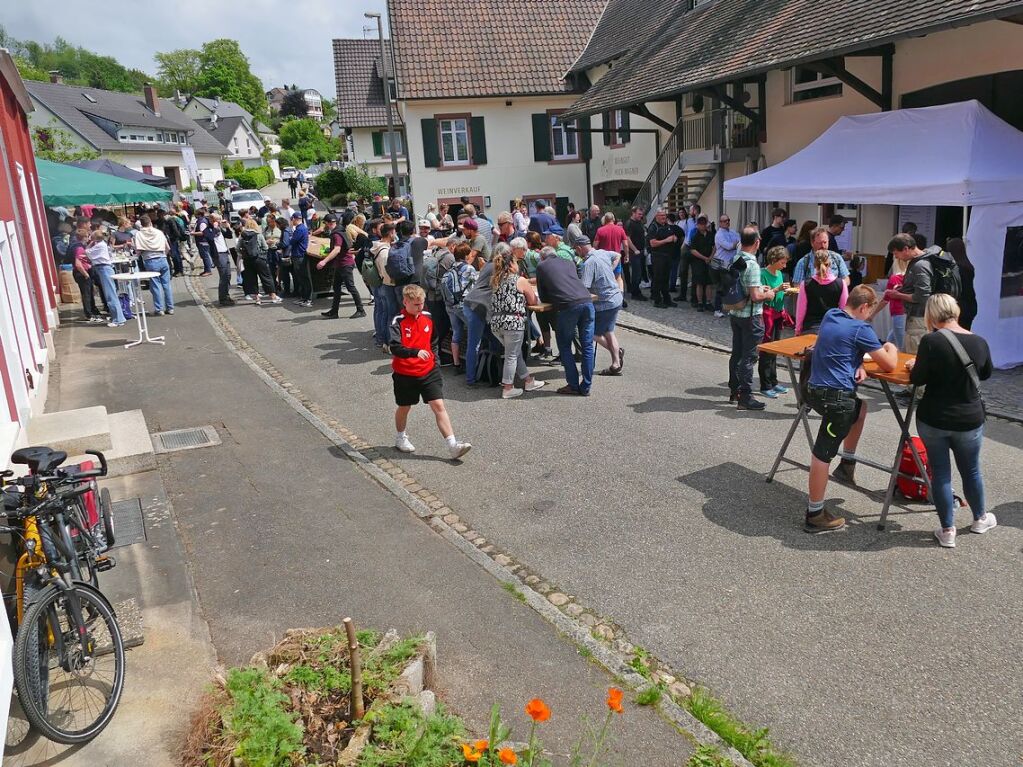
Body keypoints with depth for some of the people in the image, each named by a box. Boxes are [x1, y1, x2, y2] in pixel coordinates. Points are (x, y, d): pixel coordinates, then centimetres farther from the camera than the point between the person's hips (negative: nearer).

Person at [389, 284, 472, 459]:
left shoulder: (428, 317, 4)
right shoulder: (398, 322, -13)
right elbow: (394, 347, -27)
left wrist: (435, 360, 12)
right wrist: (416, 352, -39)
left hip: (428, 371, 3)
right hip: (405, 374, -3)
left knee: (439, 405, -6)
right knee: (404, 407, 15)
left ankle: (453, 446, -11)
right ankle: (400, 438, 41)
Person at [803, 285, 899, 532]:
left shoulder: (830, 316, 11)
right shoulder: (861, 329, -10)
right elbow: (889, 365, -4)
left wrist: (858, 365, 8)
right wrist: (891, 349, 17)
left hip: (815, 389, 8)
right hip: (836, 397, -8)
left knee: (860, 408, 34)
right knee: (822, 454, -4)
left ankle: (847, 464, 40)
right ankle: (815, 515, 3)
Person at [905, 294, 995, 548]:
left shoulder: (931, 341, -17)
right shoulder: (979, 342, -3)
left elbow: (918, 380, -14)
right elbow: (985, 374, 14)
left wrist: (914, 366, 6)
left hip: (933, 420, -3)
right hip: (970, 420, 3)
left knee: (940, 473, 9)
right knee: (971, 471, 21)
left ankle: (947, 531, 17)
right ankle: (980, 519, 43)